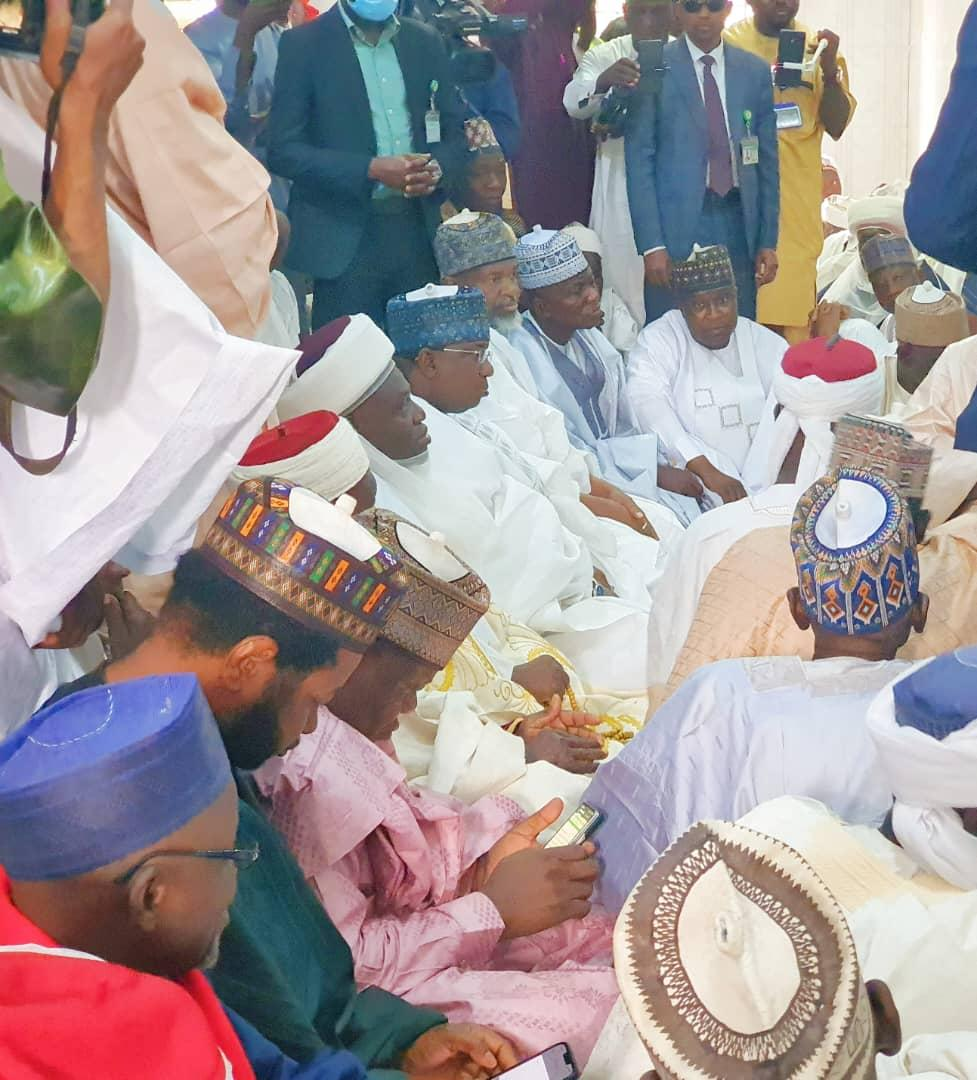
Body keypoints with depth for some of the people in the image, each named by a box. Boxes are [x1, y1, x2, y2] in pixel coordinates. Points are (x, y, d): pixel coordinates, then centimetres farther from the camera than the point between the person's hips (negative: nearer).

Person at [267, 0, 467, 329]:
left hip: (418, 231, 4)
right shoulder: (303, 44, -3)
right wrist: (371, 169, -19)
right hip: (345, 236, -4)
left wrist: (437, 168, -9)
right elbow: (283, 151, -8)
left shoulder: (425, 41, 10)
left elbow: (455, 129, 15)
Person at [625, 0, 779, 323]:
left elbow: (767, 160, 12)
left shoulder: (755, 71, 10)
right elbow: (639, 159, -3)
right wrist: (651, 244, -10)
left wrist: (768, 240, 8)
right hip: (677, 223, -3)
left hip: (738, 224, 3)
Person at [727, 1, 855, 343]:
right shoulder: (727, 43, 2)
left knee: (792, 301, -2)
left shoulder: (818, 47, 9)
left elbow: (836, 126, 2)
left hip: (797, 196, 2)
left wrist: (830, 69, -13)